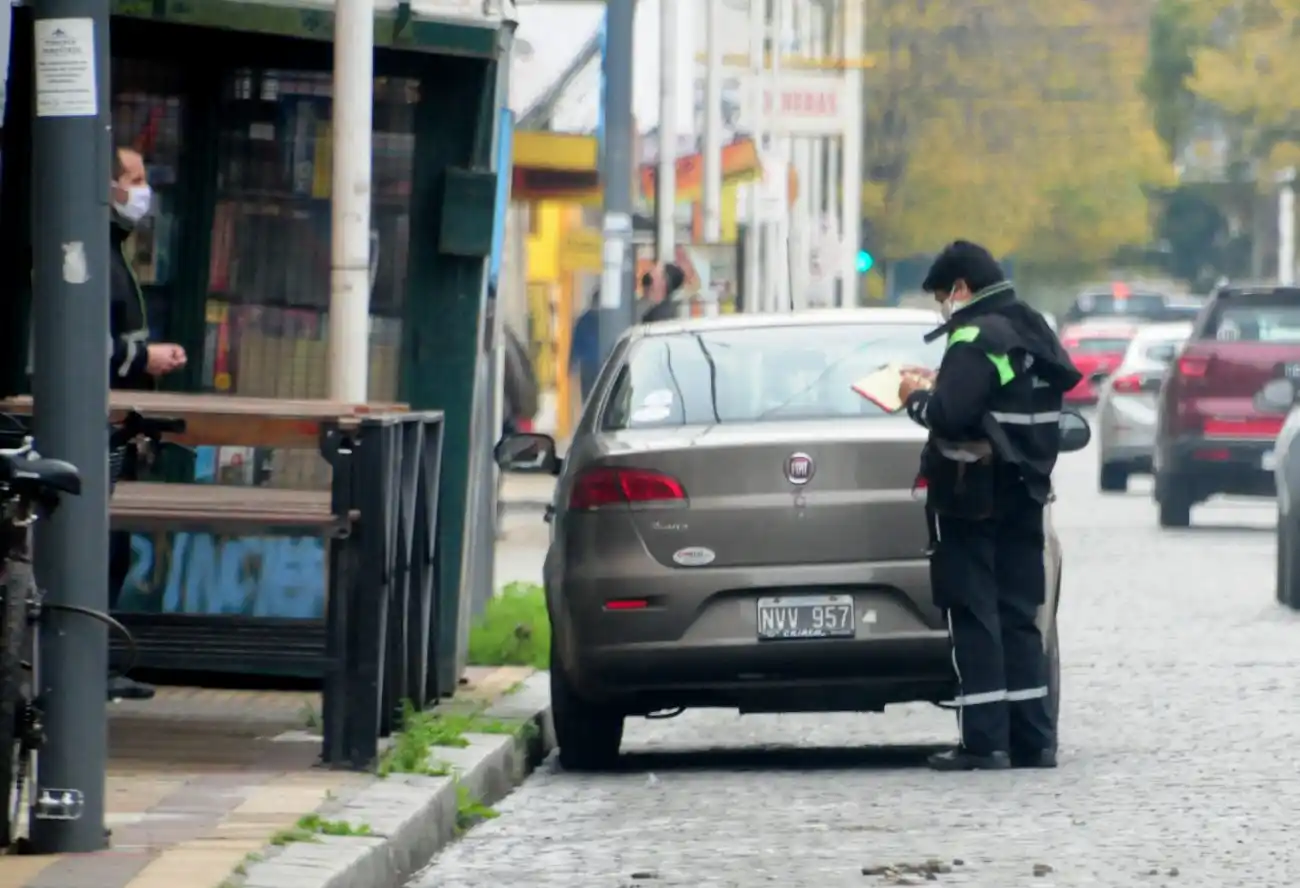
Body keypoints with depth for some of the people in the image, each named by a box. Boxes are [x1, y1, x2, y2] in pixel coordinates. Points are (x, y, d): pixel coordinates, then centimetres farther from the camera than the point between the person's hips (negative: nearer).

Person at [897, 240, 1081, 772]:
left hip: (971, 498, -9)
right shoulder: (1032, 333, 13)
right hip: (1024, 492, 9)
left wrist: (916, 398, -6)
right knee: (1017, 616, 12)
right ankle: (1032, 738, 11)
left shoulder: (977, 339, -16)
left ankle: (985, 742, -7)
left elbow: (950, 415, -25)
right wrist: (939, 387, 15)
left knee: (974, 617, -5)